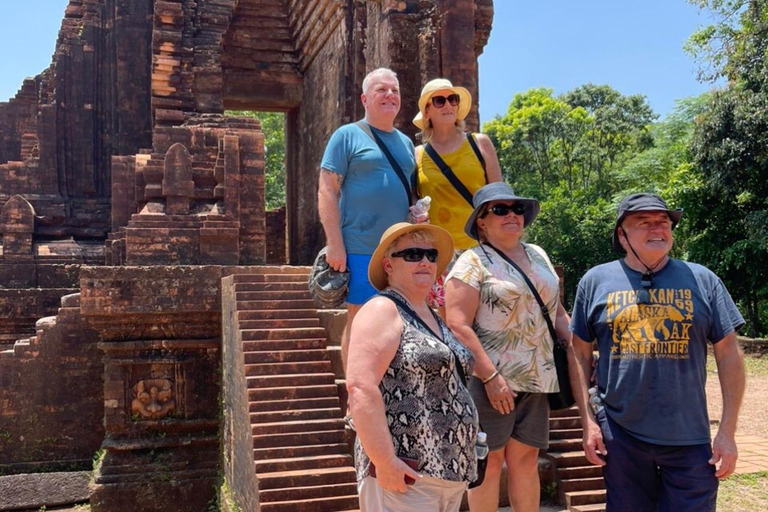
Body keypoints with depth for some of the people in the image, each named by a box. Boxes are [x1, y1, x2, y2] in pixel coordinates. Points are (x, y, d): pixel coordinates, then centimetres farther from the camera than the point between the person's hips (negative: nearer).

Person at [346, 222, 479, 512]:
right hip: (406, 476, -8)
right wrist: (384, 462, -24)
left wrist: (461, 458, 18)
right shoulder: (383, 310, -10)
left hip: (451, 473, 9)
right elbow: (360, 387, -21)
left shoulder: (434, 318, 15)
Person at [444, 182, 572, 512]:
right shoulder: (472, 262, -7)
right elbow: (458, 325, -15)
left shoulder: (538, 256, 14)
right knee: (489, 460, 2)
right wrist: (491, 376, -19)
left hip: (537, 378, 6)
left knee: (526, 459, 11)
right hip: (491, 379, -6)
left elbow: (557, 312, 20)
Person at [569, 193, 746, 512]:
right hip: (619, 434, 0)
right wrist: (588, 422, -2)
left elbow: (729, 356, 3)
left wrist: (727, 431, -2)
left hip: (690, 437, 0)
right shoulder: (596, 281, 2)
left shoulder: (702, 280, 3)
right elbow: (580, 354, 4)